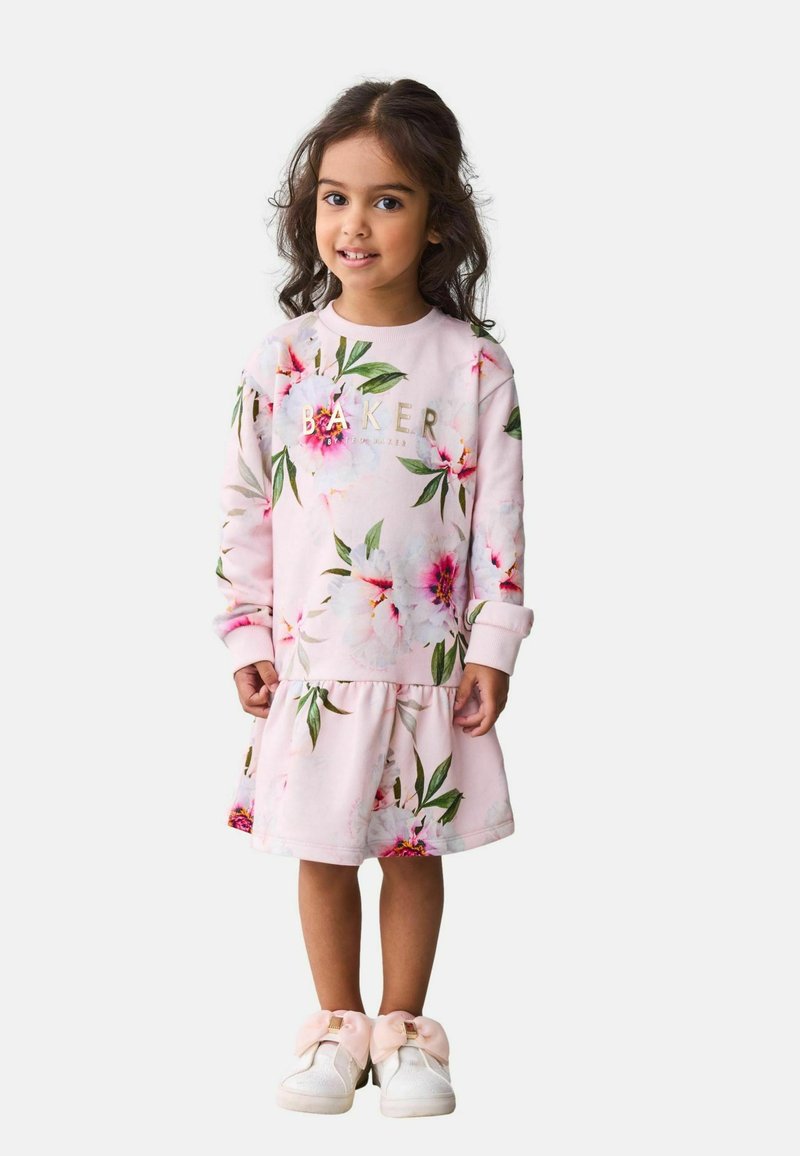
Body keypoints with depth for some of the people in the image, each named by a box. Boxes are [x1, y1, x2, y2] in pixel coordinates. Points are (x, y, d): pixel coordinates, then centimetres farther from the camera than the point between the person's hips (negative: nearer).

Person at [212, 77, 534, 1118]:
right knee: (322, 853, 9)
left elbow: (501, 518, -3)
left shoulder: (474, 365, -6)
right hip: (311, 660, 1)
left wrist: (492, 646, -5)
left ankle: (404, 1029, 26)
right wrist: (248, 638, 1)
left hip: (428, 661, -1)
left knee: (416, 850, 11)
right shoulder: (284, 357, -2)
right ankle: (337, 1026, 26)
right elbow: (244, 506, 3)